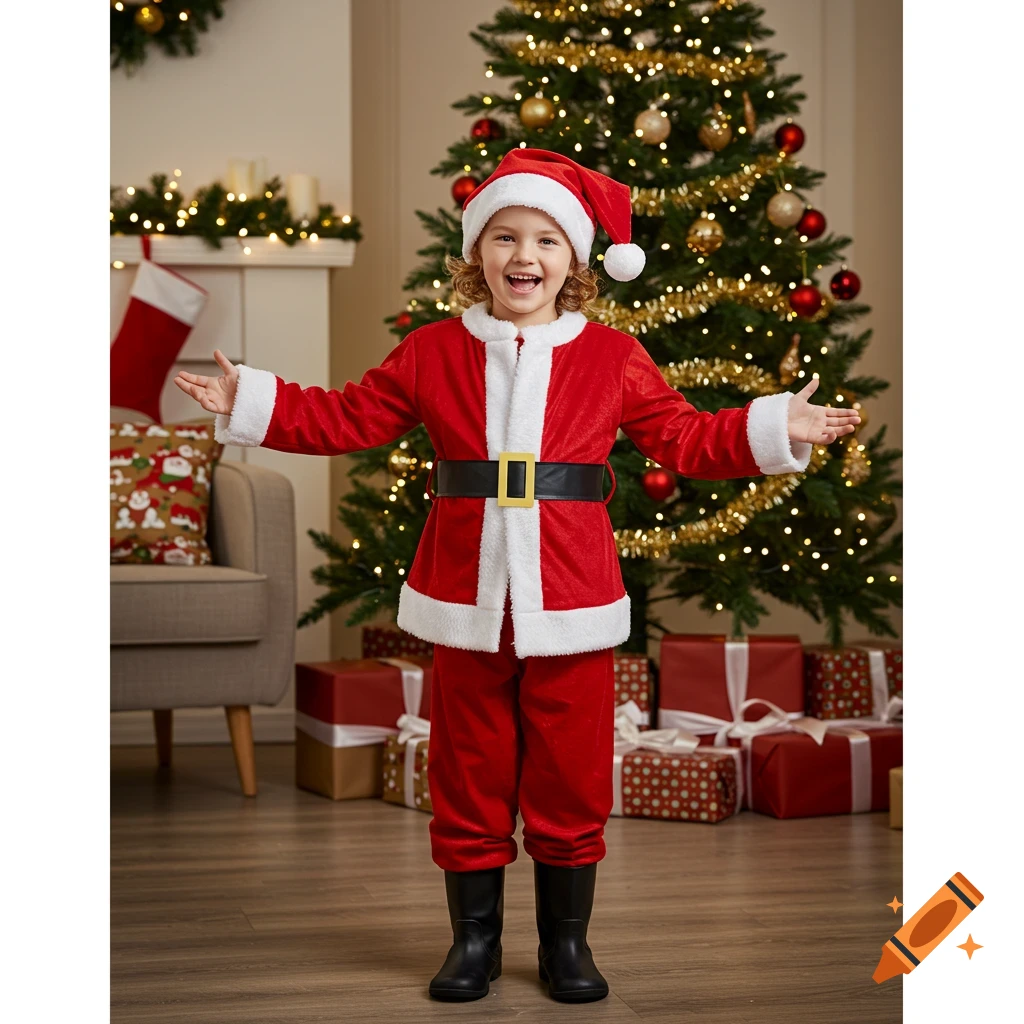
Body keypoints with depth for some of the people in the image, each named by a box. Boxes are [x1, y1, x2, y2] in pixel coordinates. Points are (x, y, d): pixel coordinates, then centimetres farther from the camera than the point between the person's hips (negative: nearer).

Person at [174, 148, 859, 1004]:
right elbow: (346, 418, 10)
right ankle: (474, 939, 22)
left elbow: (686, 440, 6)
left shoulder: (612, 358, 4)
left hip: (569, 602, -1)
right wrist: (252, 401, 4)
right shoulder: (431, 354, 5)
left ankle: (567, 941, 22)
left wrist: (776, 428, -4)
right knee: (468, 775, 8)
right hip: (468, 600, 1)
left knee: (570, 779, 6)